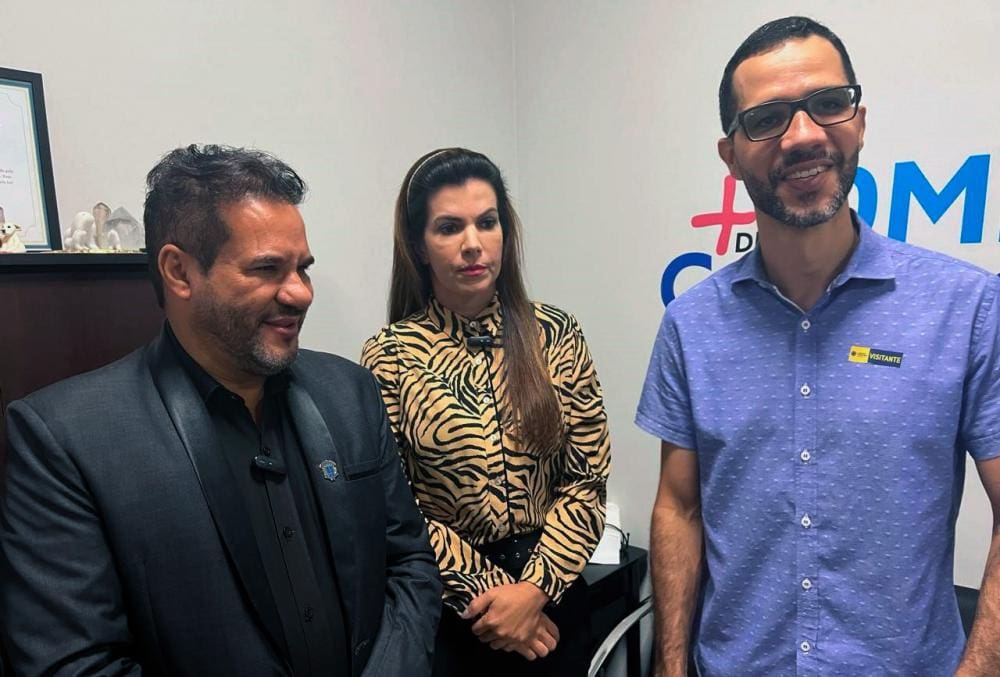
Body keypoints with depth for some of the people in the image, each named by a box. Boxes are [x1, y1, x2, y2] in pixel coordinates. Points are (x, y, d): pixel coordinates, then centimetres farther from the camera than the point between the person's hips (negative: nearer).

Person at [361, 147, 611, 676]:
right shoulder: (389, 356, -10)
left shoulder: (556, 334, -6)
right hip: (445, 607, -1)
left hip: (552, 590, 2)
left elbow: (587, 482, -5)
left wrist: (534, 588, -13)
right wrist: (487, 592, -11)